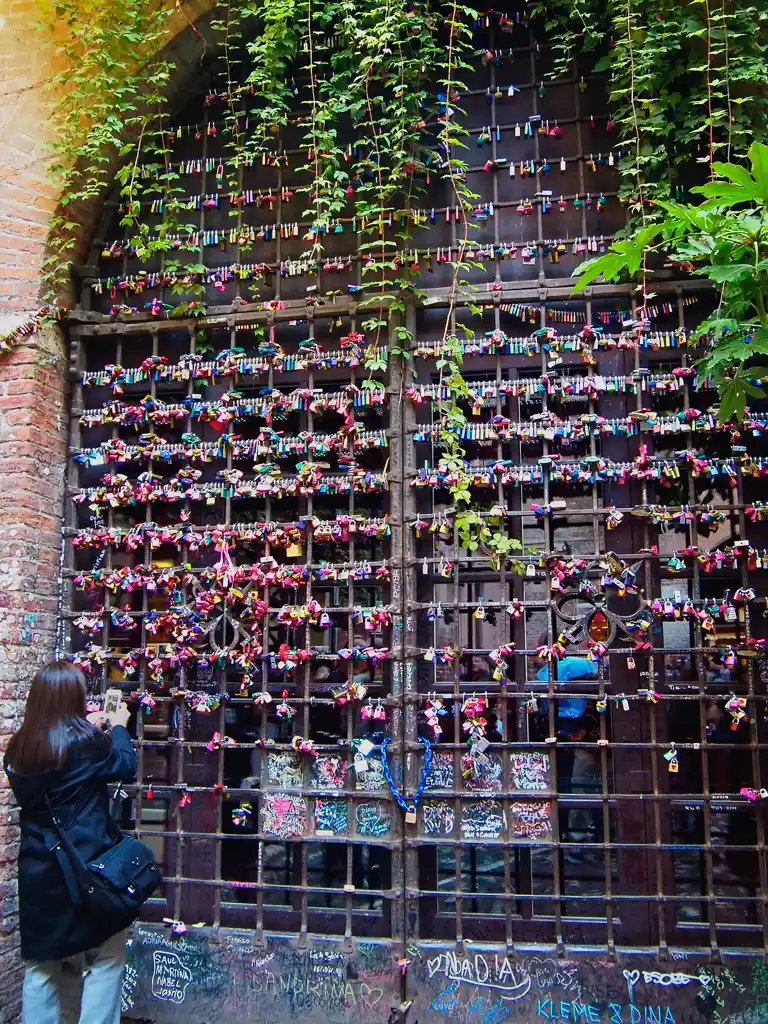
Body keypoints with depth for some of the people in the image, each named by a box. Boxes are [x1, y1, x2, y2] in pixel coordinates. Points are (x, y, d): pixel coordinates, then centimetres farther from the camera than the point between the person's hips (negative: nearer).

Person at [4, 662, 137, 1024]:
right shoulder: (86, 742, -17)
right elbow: (126, 766, 1)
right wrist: (118, 727, 16)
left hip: (37, 871, 6)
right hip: (86, 867, -6)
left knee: (42, 964, 17)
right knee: (106, 959, 9)